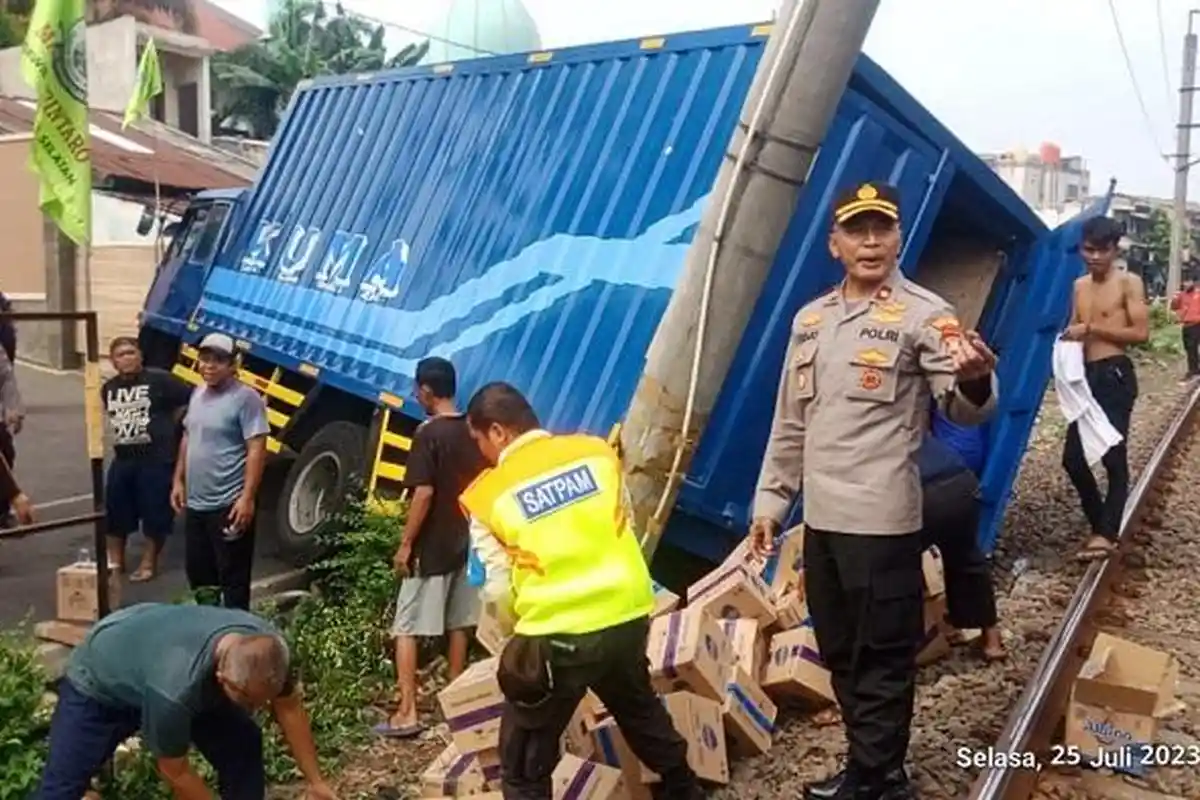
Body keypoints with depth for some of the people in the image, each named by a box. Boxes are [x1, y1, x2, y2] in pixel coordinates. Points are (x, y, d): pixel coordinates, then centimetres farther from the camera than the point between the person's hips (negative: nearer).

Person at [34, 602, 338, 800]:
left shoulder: (268, 647, -30)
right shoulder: (174, 689, -46)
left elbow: (289, 708, -9)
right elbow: (174, 771, -28)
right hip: (99, 683, -5)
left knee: (243, 745, -5)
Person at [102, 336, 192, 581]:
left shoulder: (160, 380, -10)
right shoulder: (109, 388, 11)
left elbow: (190, 400, -9)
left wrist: (166, 425, -3)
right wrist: (124, 432, 12)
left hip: (157, 458, -6)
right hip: (122, 459, 6)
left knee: (155, 513, 1)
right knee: (115, 512, 10)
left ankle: (149, 562, 15)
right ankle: (115, 560, 26)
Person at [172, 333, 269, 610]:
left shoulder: (246, 398, -15)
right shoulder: (198, 394, 11)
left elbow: (257, 450, -18)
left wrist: (247, 497, -22)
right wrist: (179, 481, 17)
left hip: (228, 505, -8)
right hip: (195, 503, 8)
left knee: (232, 577, -1)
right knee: (198, 572, 19)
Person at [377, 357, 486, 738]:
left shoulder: (428, 433, -15)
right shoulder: (475, 430, 5)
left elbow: (424, 493, -20)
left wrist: (406, 544, -13)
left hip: (433, 546, -7)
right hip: (469, 541, 7)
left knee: (406, 628, 0)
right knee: (459, 624, 16)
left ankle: (407, 713, -2)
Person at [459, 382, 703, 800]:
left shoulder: (488, 497, -5)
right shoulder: (596, 451, 3)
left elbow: (500, 592, 0)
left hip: (559, 635, -4)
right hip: (630, 616, 5)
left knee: (524, 763, 12)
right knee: (641, 711, 32)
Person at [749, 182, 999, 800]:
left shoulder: (923, 314, -7)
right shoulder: (809, 320, 11)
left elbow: (964, 409, -17)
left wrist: (975, 380, -40)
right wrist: (770, 500, 15)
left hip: (883, 521, -7)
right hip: (821, 518, 7)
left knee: (882, 661, 3)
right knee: (841, 656, 18)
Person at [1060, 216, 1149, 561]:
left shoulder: (1129, 283, -3)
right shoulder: (1080, 286, 15)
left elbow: (1141, 332, -12)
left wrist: (1091, 328, -15)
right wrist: (1070, 337, 0)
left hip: (1115, 375, -7)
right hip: (1086, 376, 7)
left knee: (1113, 456, -9)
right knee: (1073, 457, 6)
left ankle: (1106, 533, -5)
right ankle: (1100, 525, 22)